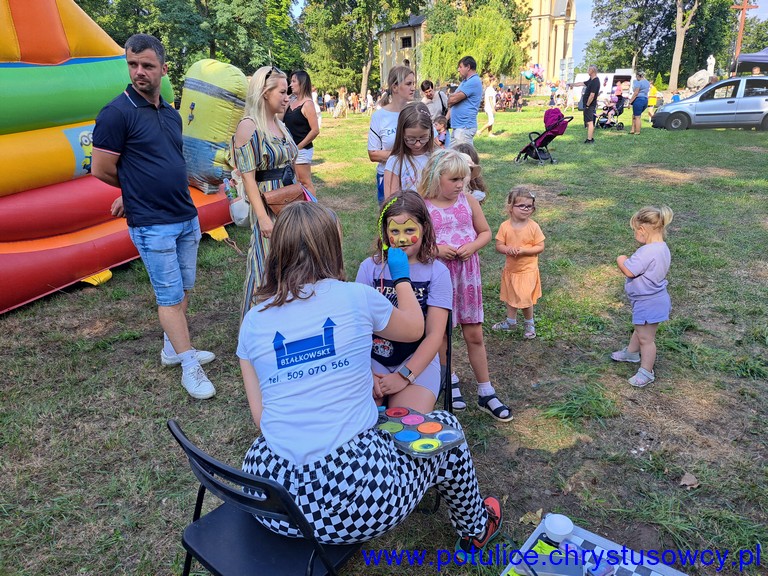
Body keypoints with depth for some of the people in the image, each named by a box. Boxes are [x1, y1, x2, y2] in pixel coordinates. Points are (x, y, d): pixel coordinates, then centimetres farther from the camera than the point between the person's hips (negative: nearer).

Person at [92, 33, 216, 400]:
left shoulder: (171, 114, 10)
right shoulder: (117, 113, -11)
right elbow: (102, 170, -9)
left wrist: (138, 192, 13)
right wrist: (136, 190, 7)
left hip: (186, 218, 7)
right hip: (152, 225, -7)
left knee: (184, 288, 14)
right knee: (170, 295, 0)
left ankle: (172, 349, 30)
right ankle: (189, 367, 11)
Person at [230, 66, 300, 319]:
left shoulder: (280, 125, 11)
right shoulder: (248, 127, -12)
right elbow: (248, 177, -16)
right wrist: (262, 217, -21)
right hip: (267, 205, -8)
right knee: (267, 269, -1)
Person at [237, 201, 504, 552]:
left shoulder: (253, 322, 2)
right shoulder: (356, 297, -7)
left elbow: (262, 416, 6)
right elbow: (415, 329, 13)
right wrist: (401, 277, 30)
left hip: (269, 496, 5)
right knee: (445, 427, 21)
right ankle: (476, 529, 47)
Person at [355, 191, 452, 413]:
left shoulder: (437, 272, -2)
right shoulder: (370, 268, 2)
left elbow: (434, 334, -7)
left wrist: (403, 376, -17)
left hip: (418, 361, -1)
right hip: (372, 359, 1)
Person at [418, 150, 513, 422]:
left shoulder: (468, 200, 0)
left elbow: (485, 232, 9)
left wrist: (473, 246, -12)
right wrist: (434, 249, -21)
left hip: (467, 274, 3)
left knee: (474, 335, 9)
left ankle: (486, 393, 22)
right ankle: (450, 382, 34)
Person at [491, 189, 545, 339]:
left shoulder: (533, 227, -14)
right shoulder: (505, 226, -9)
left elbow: (540, 247, -10)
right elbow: (498, 246, -5)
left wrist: (523, 250, -24)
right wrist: (507, 249, -26)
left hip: (527, 270, -3)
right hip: (510, 269, 4)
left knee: (525, 299, -1)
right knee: (510, 297, 19)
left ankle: (529, 323, 25)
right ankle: (511, 321, 40)